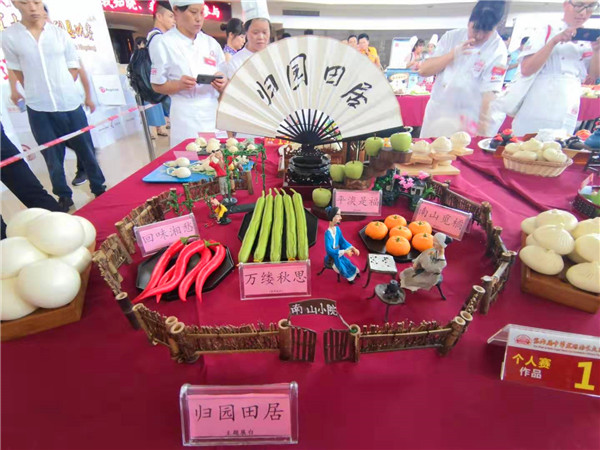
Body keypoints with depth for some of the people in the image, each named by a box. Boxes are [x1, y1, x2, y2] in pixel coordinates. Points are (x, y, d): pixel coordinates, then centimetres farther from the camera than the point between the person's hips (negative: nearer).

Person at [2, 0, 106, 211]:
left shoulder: (61, 34, 3)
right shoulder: (8, 36, 0)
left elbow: (73, 69, 8)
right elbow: (18, 73, 7)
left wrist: (61, 89, 2)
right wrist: (39, 92, 4)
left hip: (70, 104, 1)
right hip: (39, 109, 0)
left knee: (86, 150, 9)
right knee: (53, 158, 7)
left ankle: (99, 189, 26)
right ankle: (64, 196, 22)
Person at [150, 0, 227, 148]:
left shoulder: (211, 43, 11)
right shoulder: (164, 44, -1)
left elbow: (224, 79, 14)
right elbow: (157, 85, 0)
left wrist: (222, 83, -9)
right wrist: (179, 85, -19)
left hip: (215, 113, 4)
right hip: (186, 117, -4)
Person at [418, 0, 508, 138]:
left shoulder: (497, 50, -7)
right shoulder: (452, 37, 3)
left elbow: (489, 93, -14)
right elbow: (423, 70, -4)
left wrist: (482, 133, -23)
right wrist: (453, 53, -17)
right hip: (436, 115, 3)